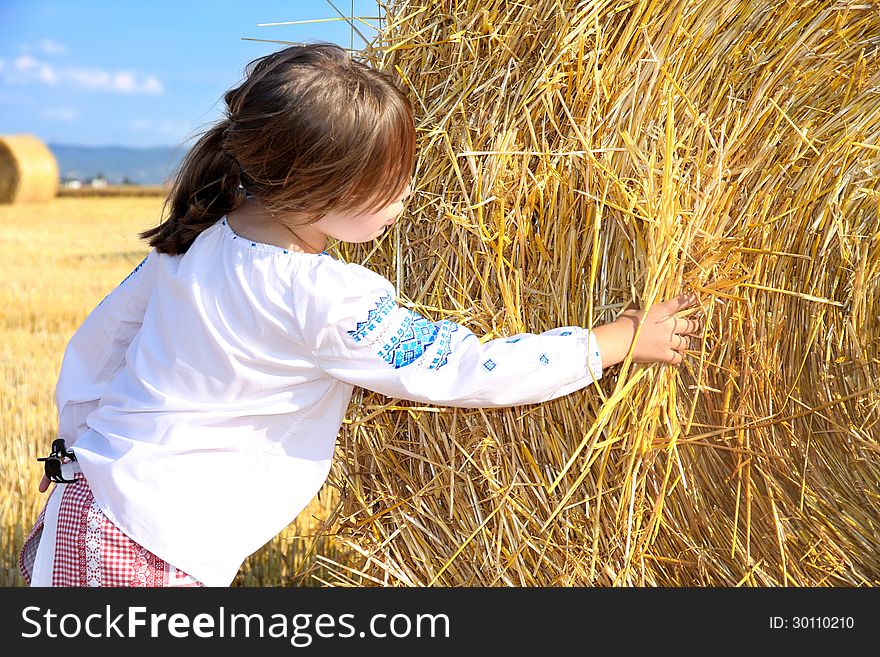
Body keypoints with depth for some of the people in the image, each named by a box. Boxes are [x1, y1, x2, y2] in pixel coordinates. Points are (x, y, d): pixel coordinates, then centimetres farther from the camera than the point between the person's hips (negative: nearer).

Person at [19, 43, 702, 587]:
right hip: (154, 558, -8)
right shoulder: (329, 300, -21)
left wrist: (79, 443, 27)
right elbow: (473, 372, -15)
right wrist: (626, 337, -6)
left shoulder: (197, 235, 1)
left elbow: (98, 341, 12)